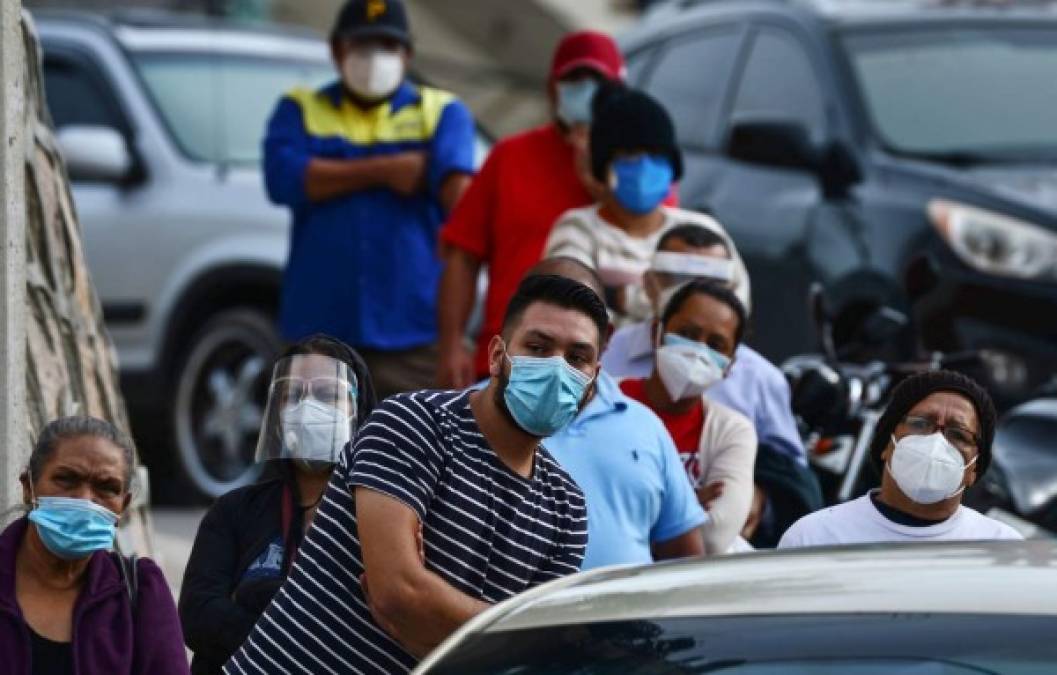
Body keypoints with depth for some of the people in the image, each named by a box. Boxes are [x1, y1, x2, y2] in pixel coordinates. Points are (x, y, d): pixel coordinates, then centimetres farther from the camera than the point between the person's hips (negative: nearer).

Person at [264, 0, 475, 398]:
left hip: (415, 333, -2)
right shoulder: (300, 109, 13)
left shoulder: (442, 112, 10)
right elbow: (282, 177, -8)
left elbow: (457, 183, -11)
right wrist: (383, 171, -9)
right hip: (319, 330, 2)